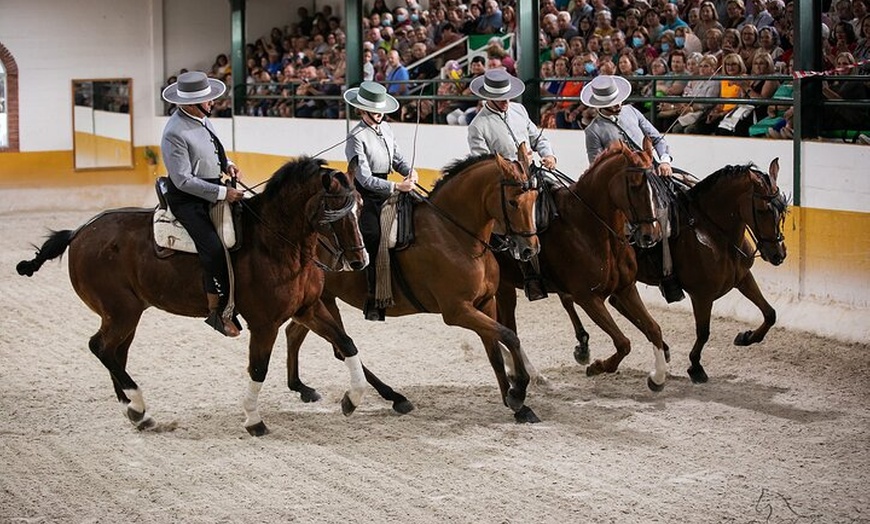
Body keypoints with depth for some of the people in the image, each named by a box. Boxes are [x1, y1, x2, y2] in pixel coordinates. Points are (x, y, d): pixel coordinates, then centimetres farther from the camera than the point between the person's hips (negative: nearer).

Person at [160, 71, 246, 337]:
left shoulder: (201, 118, 4)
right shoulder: (175, 133, -22)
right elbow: (184, 180, -22)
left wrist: (226, 164, 4)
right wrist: (222, 193, -23)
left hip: (212, 189, 10)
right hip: (187, 198, -10)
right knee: (214, 248, -23)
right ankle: (217, 312, -12)